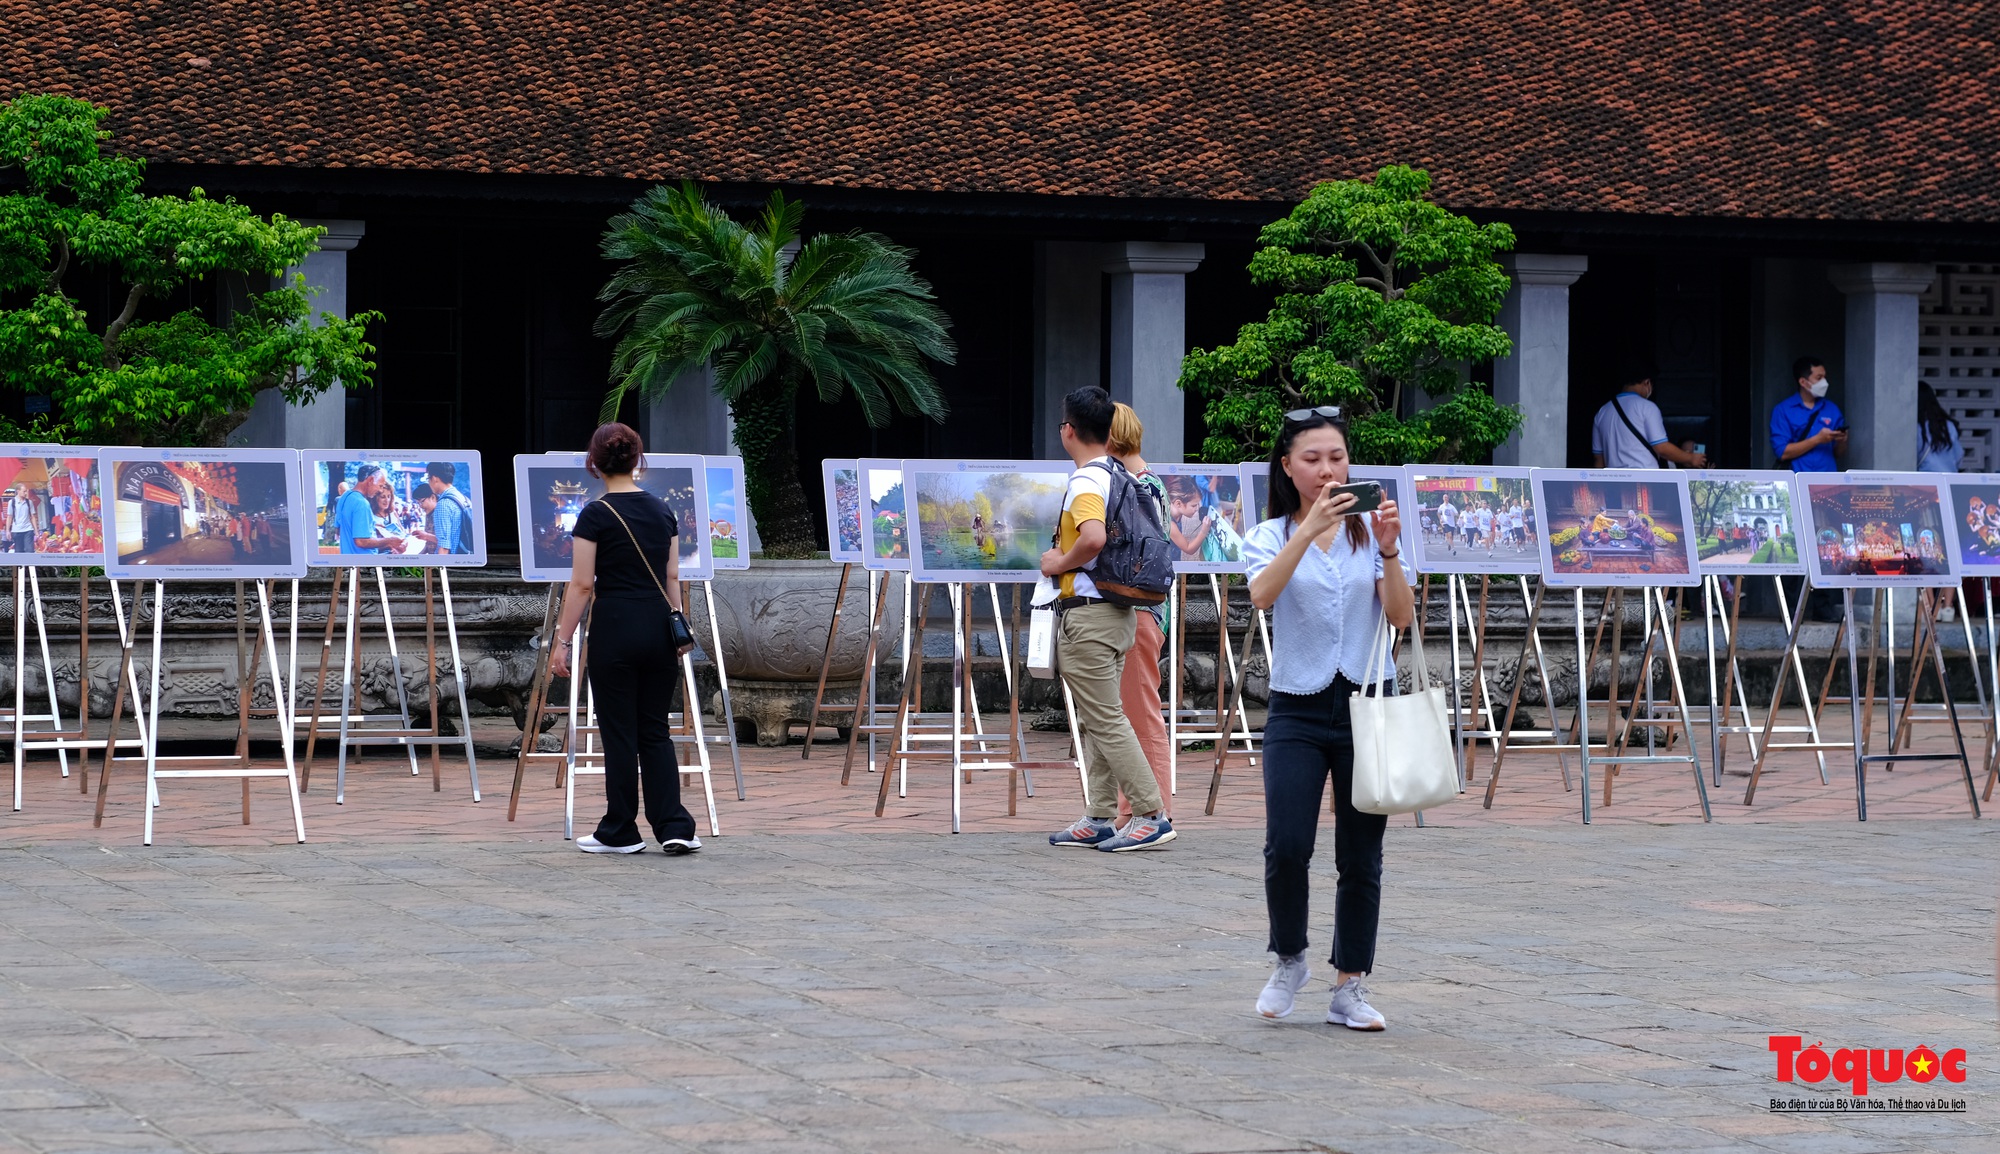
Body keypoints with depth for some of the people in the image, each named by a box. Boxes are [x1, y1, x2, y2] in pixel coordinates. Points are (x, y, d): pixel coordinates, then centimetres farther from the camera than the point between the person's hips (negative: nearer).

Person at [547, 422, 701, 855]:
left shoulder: (595, 515, -9)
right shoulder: (661, 511, 6)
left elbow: (582, 585, -10)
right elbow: (672, 578, 11)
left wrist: (562, 642, -5)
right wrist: (678, 628, 19)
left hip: (615, 627, -5)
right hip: (659, 626, 5)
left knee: (620, 733, 3)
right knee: (656, 730, 10)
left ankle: (621, 832, 11)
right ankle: (674, 827, 1)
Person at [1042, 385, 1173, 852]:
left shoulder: (1085, 482, -16)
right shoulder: (1121, 476, 12)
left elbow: (1093, 537, -35)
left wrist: (1060, 563, -17)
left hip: (1087, 611, -10)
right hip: (1119, 610, 10)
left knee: (1105, 720, -7)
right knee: (1099, 719, 13)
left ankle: (1152, 815, -8)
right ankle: (1098, 819, 15)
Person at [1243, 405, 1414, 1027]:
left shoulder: (1370, 532, 7)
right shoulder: (1270, 537, 3)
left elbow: (1401, 618, -5)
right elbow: (1262, 596, -20)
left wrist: (1388, 552, -20)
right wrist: (1309, 529, -31)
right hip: (1298, 711, -1)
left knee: (1361, 858, 3)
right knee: (1287, 847, -15)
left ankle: (1349, 988, 13)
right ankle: (1290, 961, 10)